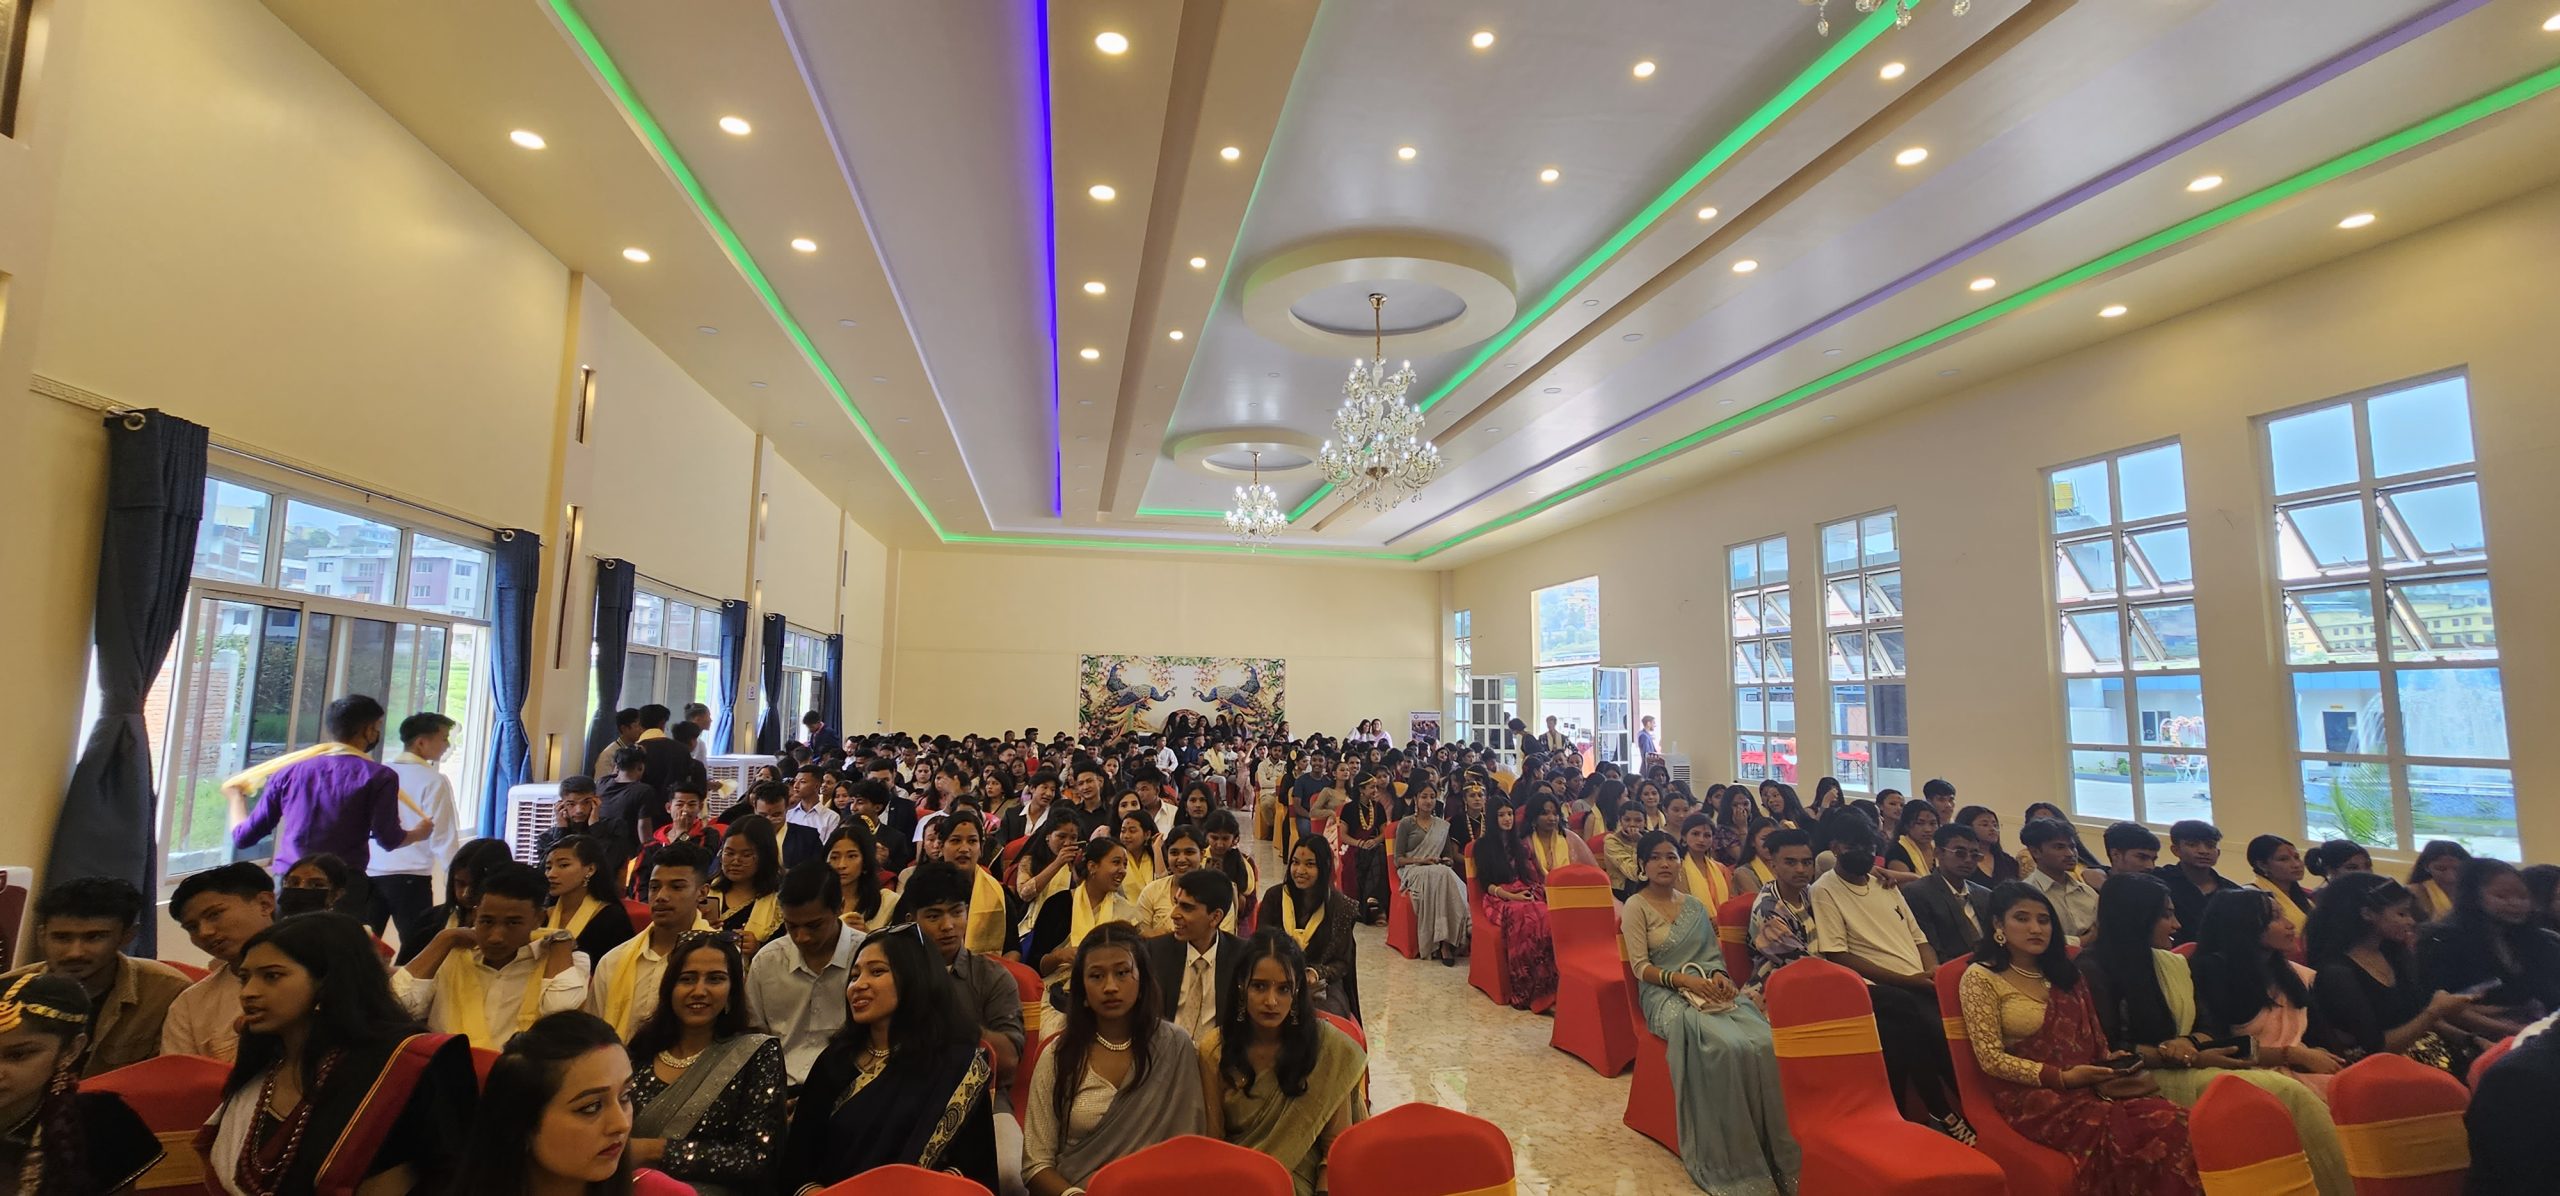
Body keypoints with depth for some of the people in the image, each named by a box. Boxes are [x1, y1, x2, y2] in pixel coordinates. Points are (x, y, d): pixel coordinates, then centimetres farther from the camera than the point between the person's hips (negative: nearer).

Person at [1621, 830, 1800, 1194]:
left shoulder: (1694, 905, 17)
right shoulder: (1636, 907, -1)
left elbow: (1714, 953, 15)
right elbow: (1641, 967, -6)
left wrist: (1718, 975, -8)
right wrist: (1683, 979, -20)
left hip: (1710, 989, 5)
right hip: (1665, 995, -5)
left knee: (1764, 1043, -24)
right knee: (1724, 1046, -32)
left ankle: (1777, 1154, -15)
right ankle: (1732, 1161, -20)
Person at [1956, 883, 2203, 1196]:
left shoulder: (2064, 973, 20)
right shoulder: (1981, 977, -2)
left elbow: (2094, 1040, 21)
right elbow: (1991, 1059, -7)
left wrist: (2111, 1061, 0)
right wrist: (2061, 1077, -13)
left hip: (2090, 1087, 6)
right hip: (2031, 1095, -6)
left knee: (2170, 1118, -23)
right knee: (2114, 1129, -33)